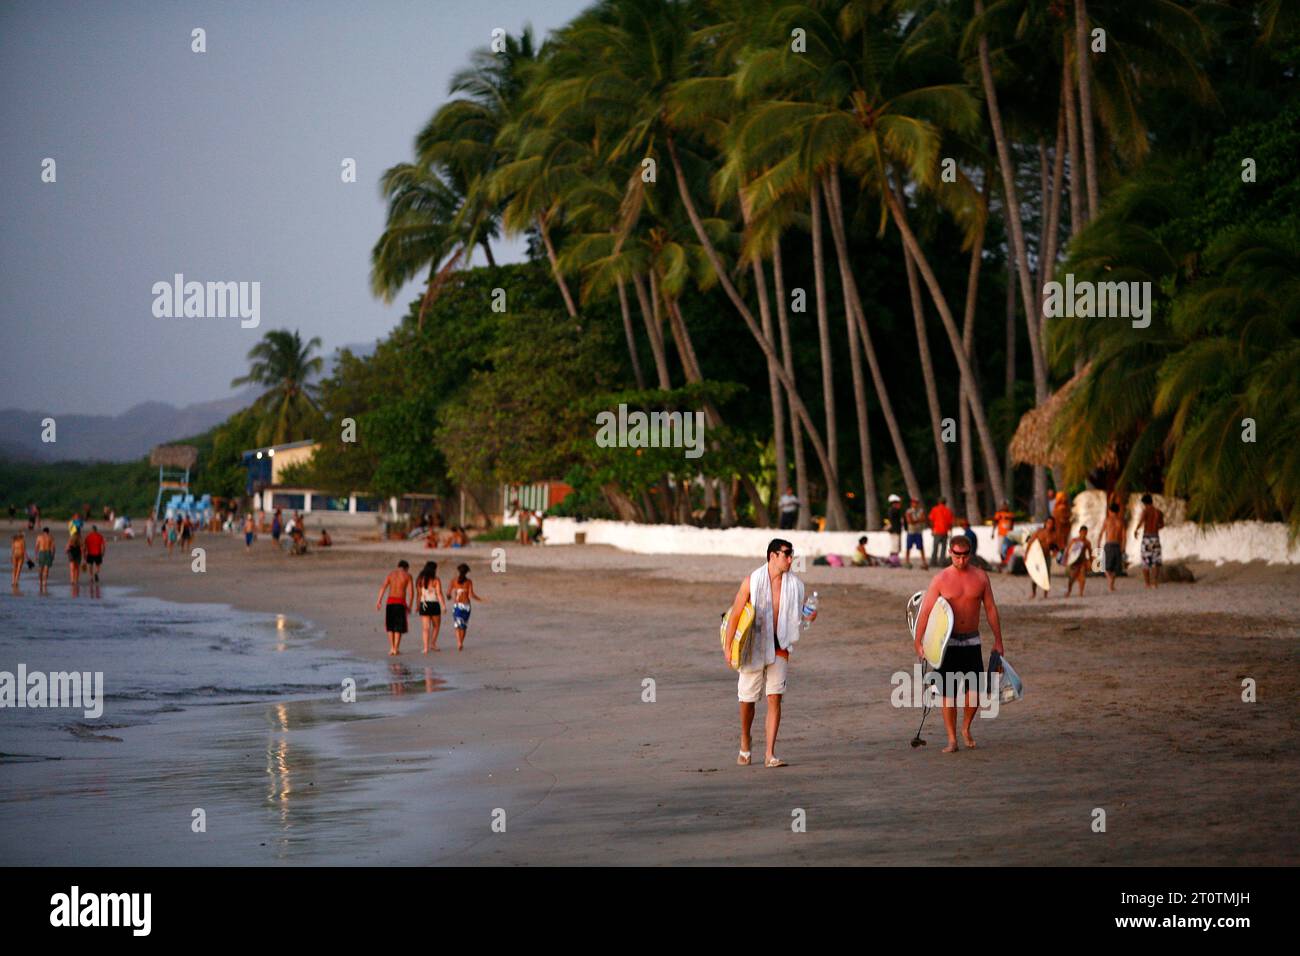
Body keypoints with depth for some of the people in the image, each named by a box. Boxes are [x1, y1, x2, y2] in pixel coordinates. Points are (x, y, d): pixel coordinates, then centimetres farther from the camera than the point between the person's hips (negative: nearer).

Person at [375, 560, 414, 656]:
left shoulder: (391, 574, 11)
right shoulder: (407, 576, 5)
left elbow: (383, 587, -3)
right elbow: (411, 592, -3)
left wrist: (379, 601, -10)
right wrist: (409, 605, 7)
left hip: (390, 601, 2)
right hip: (401, 602, -2)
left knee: (390, 626, 14)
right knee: (399, 627, 6)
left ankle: (391, 648, 9)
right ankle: (396, 649, 3)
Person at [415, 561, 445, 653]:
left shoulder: (420, 580, 4)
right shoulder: (436, 580, -7)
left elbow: (418, 594, 6)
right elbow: (439, 594, -13)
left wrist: (418, 606, 13)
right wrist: (443, 606, -15)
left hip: (423, 605, 3)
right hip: (434, 604, -2)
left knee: (425, 628, 0)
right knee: (436, 626, 19)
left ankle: (426, 647, -9)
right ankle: (433, 643, 14)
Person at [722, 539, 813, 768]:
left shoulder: (794, 584, 2)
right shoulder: (752, 581, -7)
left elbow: (796, 617, 14)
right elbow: (735, 615, -3)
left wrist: (808, 617, -10)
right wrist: (728, 646, -6)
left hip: (779, 648, 1)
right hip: (754, 647, -1)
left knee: (775, 698, -8)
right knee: (747, 699, 9)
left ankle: (770, 754, -8)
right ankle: (745, 741, 36)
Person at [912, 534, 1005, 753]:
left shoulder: (980, 577, 3)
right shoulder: (941, 579, -4)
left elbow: (991, 609, 10)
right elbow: (925, 612, -6)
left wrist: (998, 640, 10)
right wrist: (918, 643, -13)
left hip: (972, 641, 2)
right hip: (948, 642, -2)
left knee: (974, 691, -5)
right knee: (949, 692, -2)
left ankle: (966, 728, 21)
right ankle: (952, 739, 6)